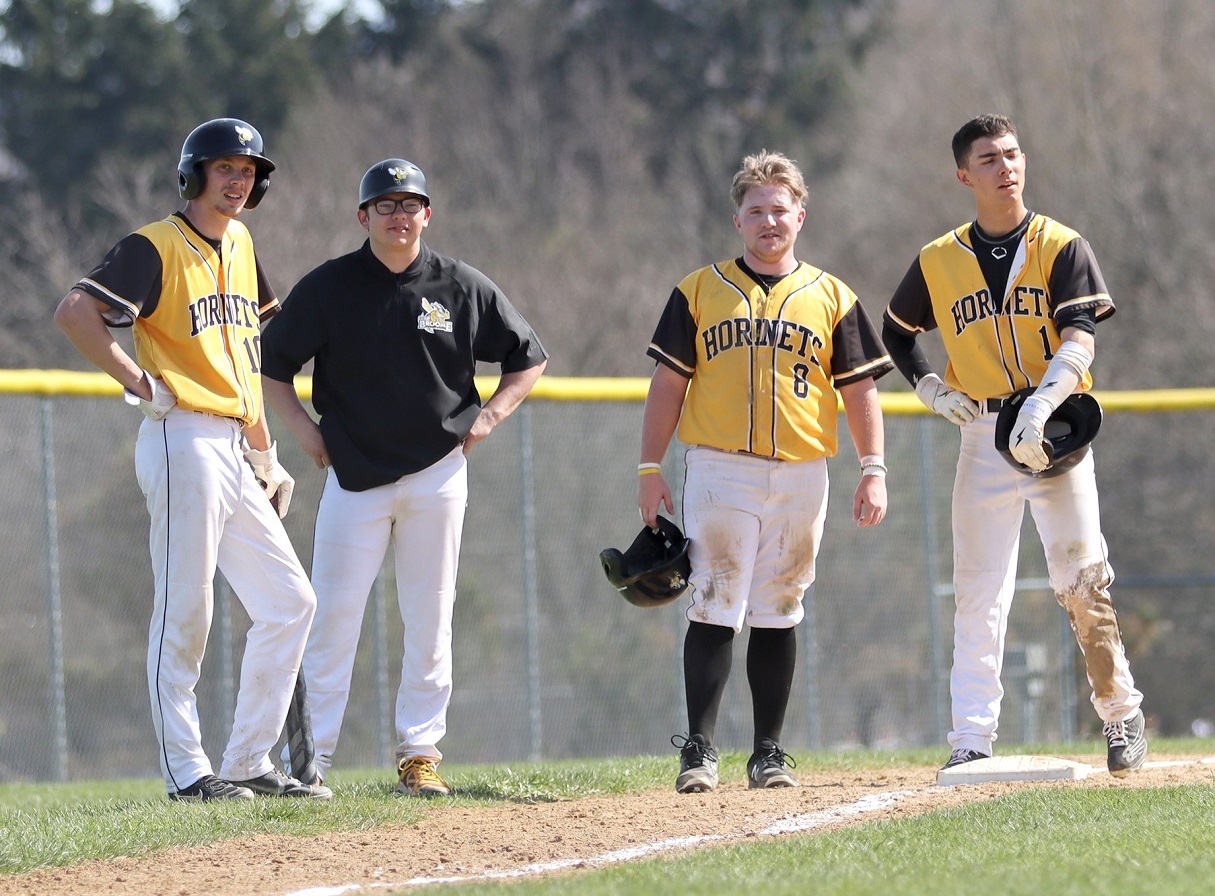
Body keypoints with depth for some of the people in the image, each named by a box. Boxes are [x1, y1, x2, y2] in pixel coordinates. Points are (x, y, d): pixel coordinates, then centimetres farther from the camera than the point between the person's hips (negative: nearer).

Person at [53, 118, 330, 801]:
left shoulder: (240, 246, 16)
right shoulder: (156, 248, -8)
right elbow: (74, 310, -19)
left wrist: (263, 442, 25)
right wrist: (142, 384, -17)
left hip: (236, 452, 9)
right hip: (184, 441, -9)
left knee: (290, 603, 7)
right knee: (186, 613, -7)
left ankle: (249, 763, 12)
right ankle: (187, 771, -2)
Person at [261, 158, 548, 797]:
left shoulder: (462, 288, 3)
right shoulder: (327, 287, 0)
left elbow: (529, 359, 13)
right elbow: (270, 365, 7)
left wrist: (488, 416, 2)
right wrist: (304, 430, -2)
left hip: (437, 474, 1)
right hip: (354, 475, -1)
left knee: (429, 619, 4)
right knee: (333, 617, -7)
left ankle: (420, 754, 10)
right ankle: (308, 757, -4)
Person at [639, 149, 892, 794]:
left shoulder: (831, 298, 10)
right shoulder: (699, 292, 7)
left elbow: (860, 389, 8)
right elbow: (669, 382, 6)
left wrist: (873, 470, -2)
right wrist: (650, 469, -1)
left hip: (800, 475, 2)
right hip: (719, 469, -2)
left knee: (778, 614, 6)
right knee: (715, 610, -9)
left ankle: (769, 753, 11)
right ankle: (699, 750, -8)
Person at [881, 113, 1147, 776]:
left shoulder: (1063, 249, 0)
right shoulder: (939, 262, 8)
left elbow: (1079, 339, -13)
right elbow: (896, 331, 24)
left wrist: (1040, 406, -29)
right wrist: (928, 387, 5)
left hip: (1055, 430, -2)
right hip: (983, 439, 2)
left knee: (1081, 584, -6)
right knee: (977, 596, -1)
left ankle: (1122, 715, 8)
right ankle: (971, 739, -1)